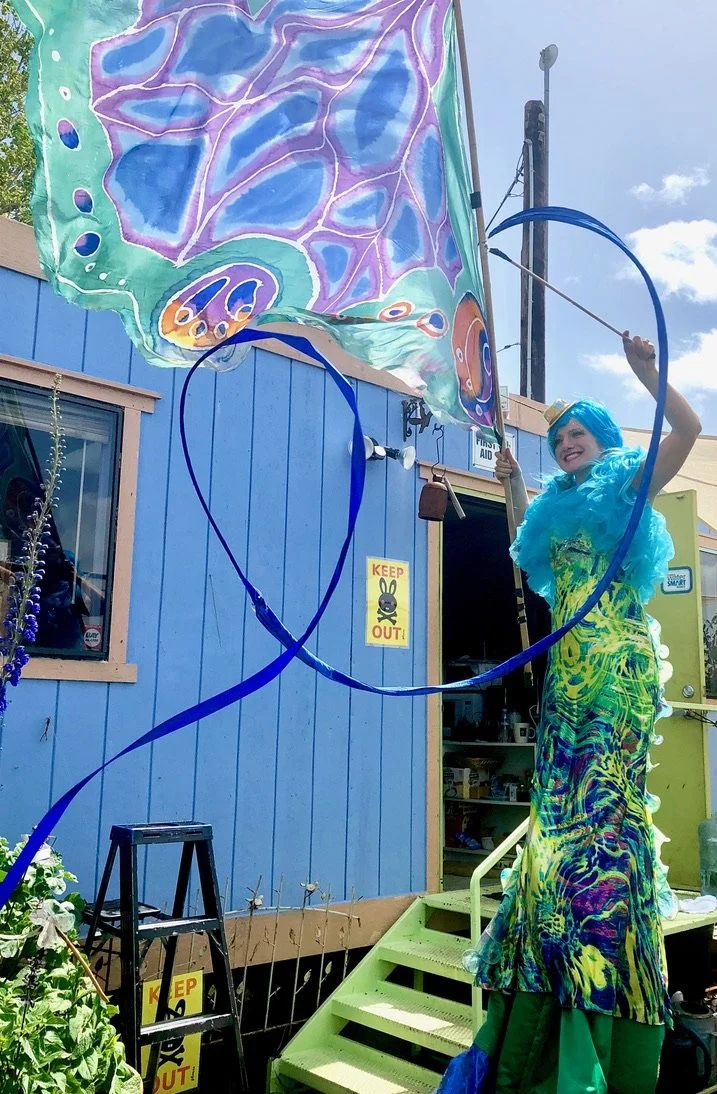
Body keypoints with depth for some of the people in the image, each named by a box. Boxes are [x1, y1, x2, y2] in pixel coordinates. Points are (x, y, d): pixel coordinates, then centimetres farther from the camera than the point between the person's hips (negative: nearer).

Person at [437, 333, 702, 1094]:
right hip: (569, 667, 6)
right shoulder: (560, 506, 23)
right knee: (562, 798, 6)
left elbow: (689, 429, -5)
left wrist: (646, 371, -13)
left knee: (604, 795, -12)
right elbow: (530, 554, 38)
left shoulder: (630, 484, 7)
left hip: (618, 660, -6)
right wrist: (514, 485, 33)